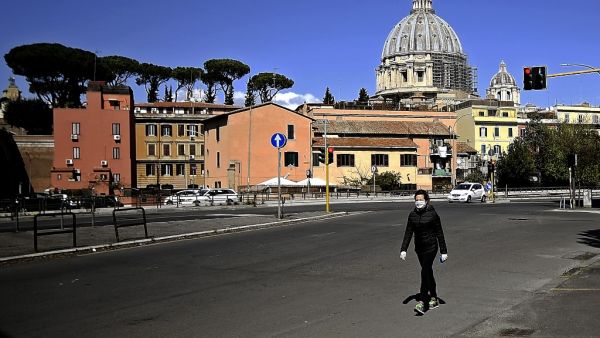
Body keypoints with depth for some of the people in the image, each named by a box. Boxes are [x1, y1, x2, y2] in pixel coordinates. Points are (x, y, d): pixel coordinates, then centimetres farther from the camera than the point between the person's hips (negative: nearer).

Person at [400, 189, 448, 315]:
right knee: (428, 273, 15)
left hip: (431, 247, -5)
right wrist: (403, 249, -3)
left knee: (425, 272, -16)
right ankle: (434, 299, 28)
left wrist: (443, 251, -5)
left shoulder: (432, 214, -10)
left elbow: (439, 233, -6)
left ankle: (422, 302, -20)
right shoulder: (412, 215, 3)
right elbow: (408, 232, 4)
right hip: (419, 248, 5)